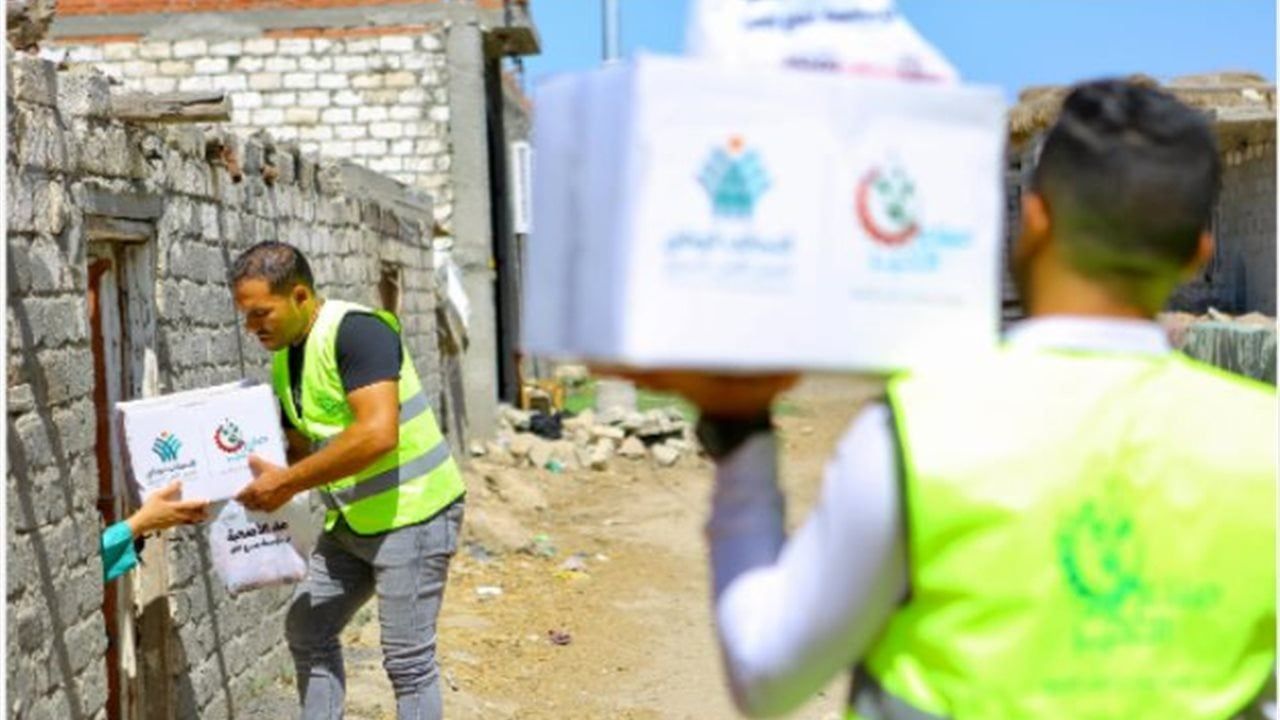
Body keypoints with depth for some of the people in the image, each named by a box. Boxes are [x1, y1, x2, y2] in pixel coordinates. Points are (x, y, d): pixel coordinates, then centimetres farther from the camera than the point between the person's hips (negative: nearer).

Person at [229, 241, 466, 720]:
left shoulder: (356, 331, -19)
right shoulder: (284, 359, 9)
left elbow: (378, 434, -30)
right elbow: (301, 445, 17)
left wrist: (289, 483, -24)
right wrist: (265, 480, -3)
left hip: (412, 512, -9)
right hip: (351, 519, 9)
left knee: (407, 659, -4)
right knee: (307, 630, 15)